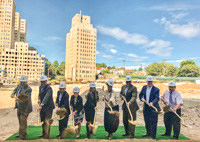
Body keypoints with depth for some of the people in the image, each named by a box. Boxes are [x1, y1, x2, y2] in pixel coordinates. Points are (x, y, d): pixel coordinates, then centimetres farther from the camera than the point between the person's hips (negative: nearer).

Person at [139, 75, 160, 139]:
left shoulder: (156, 89, -10)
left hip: (153, 108, -6)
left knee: (153, 123, 0)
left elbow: (157, 98, -20)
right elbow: (140, 95, 14)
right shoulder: (144, 87, 6)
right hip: (145, 108, 6)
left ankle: (153, 136, 12)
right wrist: (142, 98, -8)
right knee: (147, 122, 19)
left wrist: (152, 103, -38)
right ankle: (148, 133, 38)